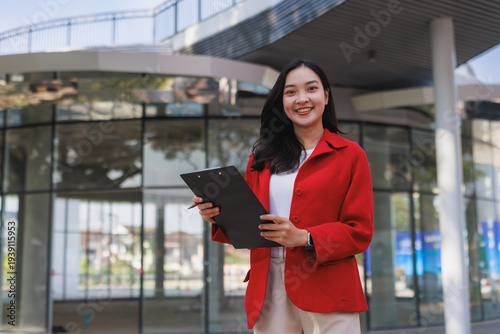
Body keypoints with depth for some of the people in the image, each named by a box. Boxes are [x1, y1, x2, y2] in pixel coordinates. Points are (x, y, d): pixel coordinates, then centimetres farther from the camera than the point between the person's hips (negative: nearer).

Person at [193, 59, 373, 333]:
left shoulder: (350, 155, 5)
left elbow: (360, 232, -2)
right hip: (268, 292, 3)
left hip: (327, 295, -2)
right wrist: (220, 216, -5)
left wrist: (305, 238, -17)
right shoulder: (262, 159, 15)